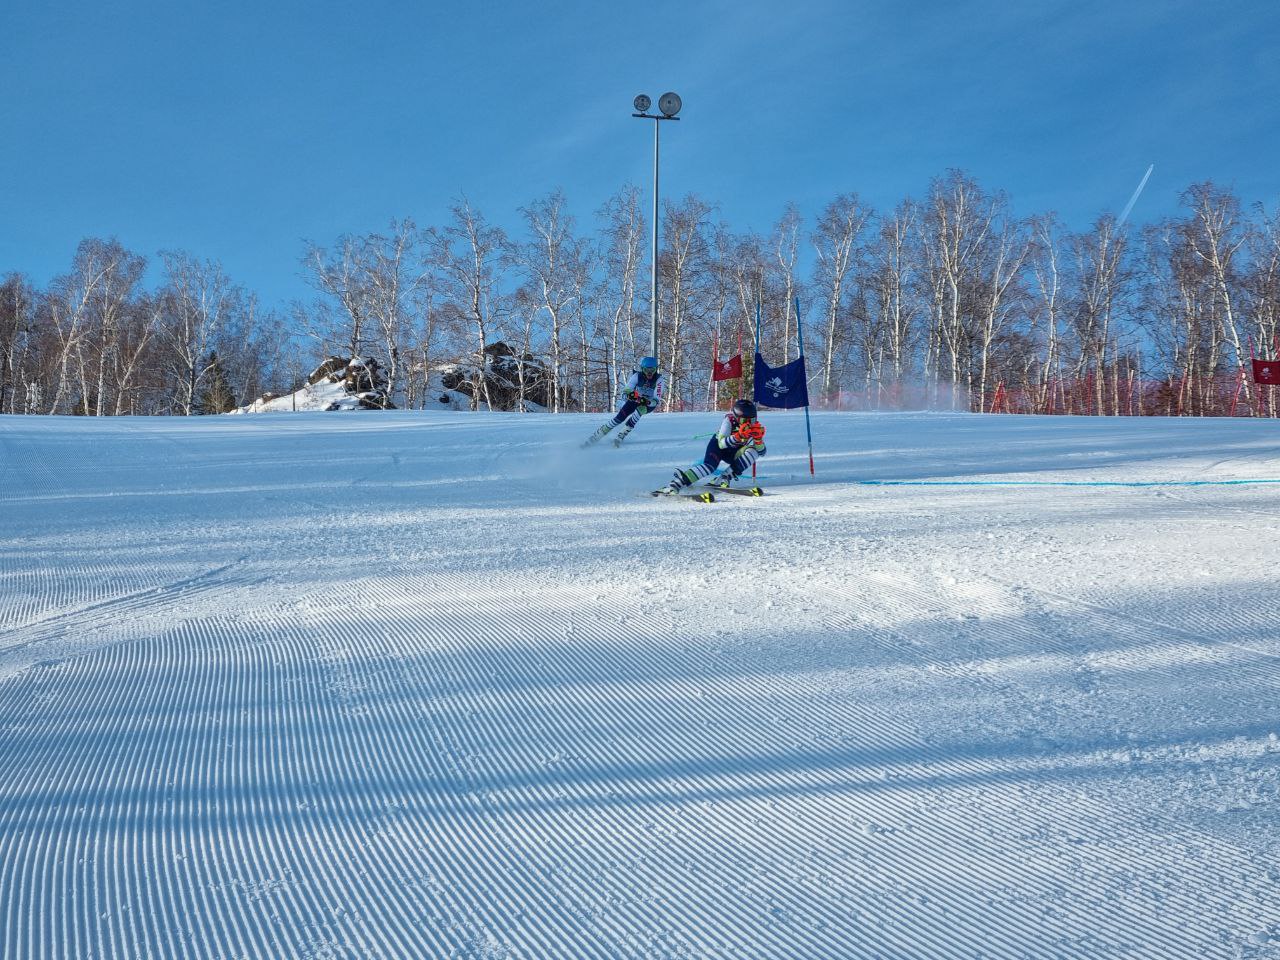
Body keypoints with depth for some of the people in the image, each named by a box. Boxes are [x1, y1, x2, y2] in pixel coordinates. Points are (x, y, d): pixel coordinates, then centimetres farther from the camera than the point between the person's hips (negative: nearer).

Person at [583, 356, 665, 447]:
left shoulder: (658, 379, -27)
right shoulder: (637, 376, -24)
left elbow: (657, 400, -34)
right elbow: (626, 391, -31)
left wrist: (647, 402, -54)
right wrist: (627, 394, -55)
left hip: (650, 403, -1)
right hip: (635, 399, 1)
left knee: (640, 409, -34)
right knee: (619, 418, -17)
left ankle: (621, 436, -26)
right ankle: (595, 437, -6)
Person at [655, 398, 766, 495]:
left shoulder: (755, 425, -18)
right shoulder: (730, 420, -27)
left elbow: (761, 452, -18)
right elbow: (721, 443, -36)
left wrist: (758, 438, -38)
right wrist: (738, 436, -50)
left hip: (733, 453, 4)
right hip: (718, 445, -4)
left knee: (754, 451, -26)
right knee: (710, 466, -35)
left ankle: (724, 479, -30)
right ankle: (675, 485, -44)